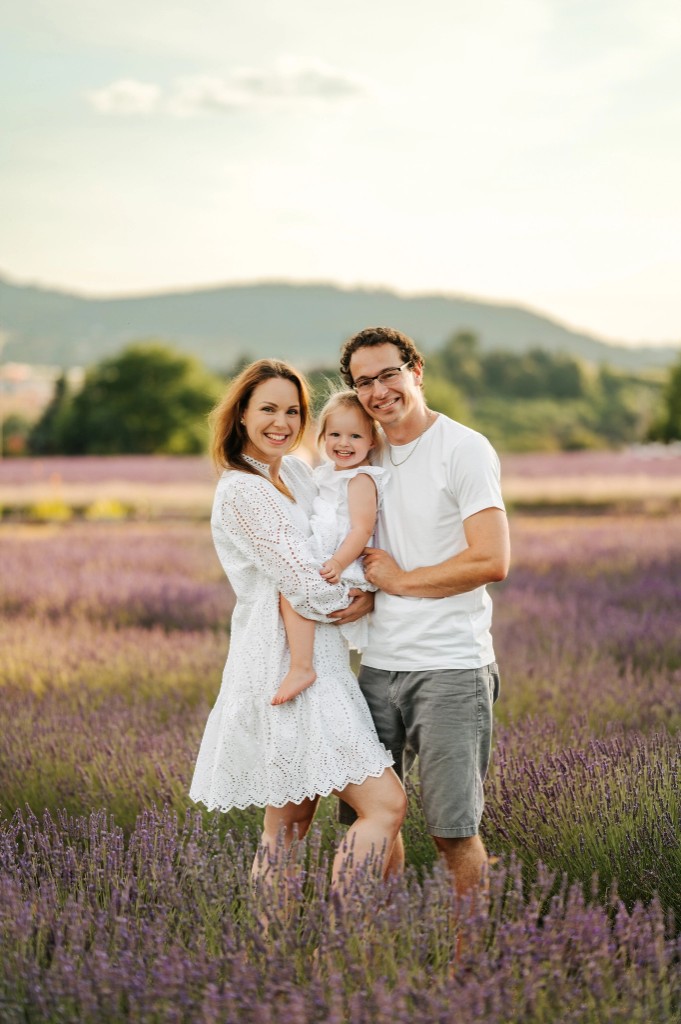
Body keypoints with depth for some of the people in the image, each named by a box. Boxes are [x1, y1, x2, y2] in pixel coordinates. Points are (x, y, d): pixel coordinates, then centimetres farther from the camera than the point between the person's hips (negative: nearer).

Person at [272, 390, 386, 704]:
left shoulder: (361, 479, -11)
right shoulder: (328, 473, 19)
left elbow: (362, 529, -22)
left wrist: (338, 564, -33)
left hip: (343, 565, -11)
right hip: (321, 558, 11)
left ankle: (301, 667, -33)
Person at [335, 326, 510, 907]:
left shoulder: (465, 449, -7)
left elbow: (492, 562, -15)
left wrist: (400, 580, -9)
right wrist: (364, 594, -1)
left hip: (451, 666, -6)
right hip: (379, 662, 7)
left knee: (454, 829, -3)